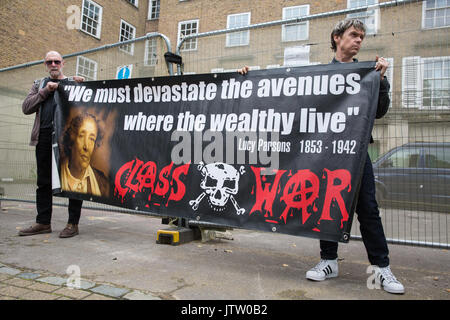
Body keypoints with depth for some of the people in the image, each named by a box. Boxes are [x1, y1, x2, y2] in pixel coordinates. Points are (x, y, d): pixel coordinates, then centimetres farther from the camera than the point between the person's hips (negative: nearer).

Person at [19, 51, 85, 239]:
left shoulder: (73, 83, 14)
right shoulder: (39, 85, 22)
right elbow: (26, 108, 10)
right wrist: (44, 92, -1)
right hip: (44, 138, 4)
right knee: (44, 182, 7)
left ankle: (73, 223, 2)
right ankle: (43, 223, 17)